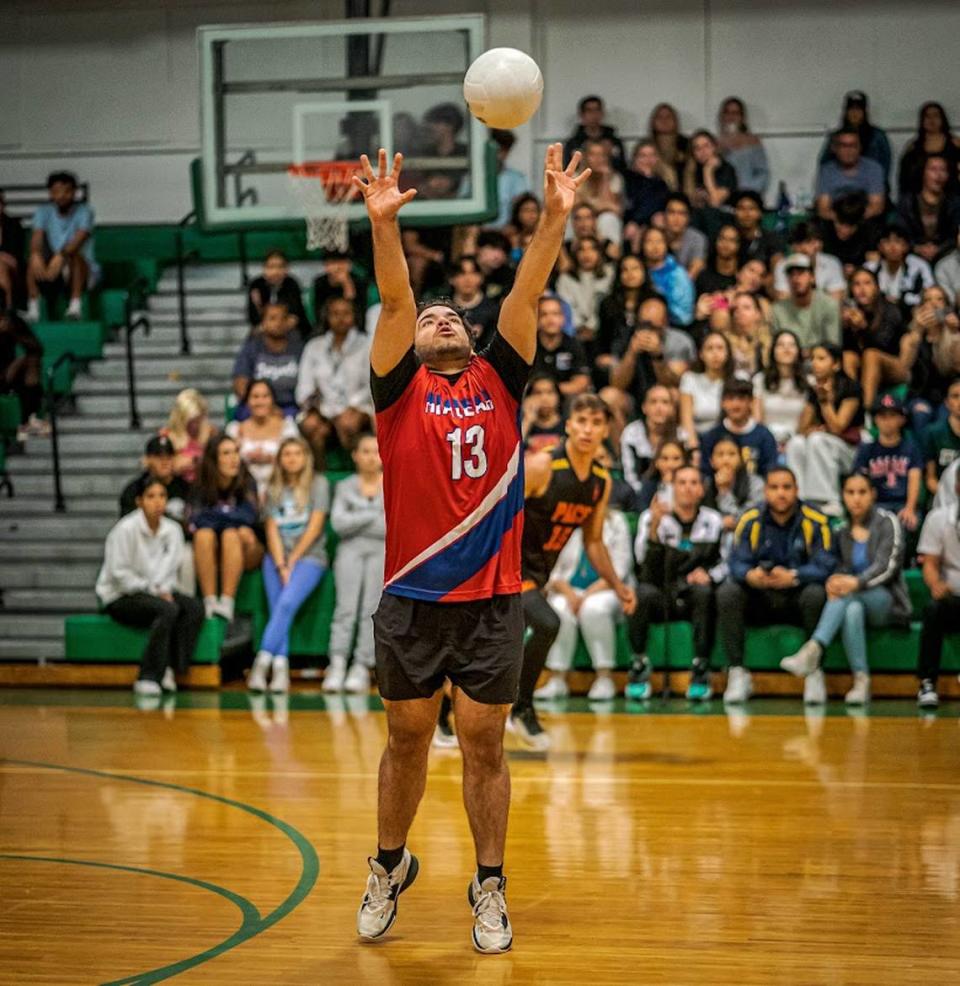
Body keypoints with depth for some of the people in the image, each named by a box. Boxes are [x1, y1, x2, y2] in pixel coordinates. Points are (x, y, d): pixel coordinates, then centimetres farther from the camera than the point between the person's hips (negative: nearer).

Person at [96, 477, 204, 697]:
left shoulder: (173, 530, 5)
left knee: (194, 607, -21)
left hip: (157, 592, 6)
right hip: (120, 597, -6)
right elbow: (119, 573, -14)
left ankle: (170, 670, -23)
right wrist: (152, 590, -15)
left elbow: (171, 571, 12)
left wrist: (165, 590, -9)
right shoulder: (125, 530, -13)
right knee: (168, 610, -32)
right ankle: (148, 677, -31)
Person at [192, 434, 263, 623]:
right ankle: (210, 602, -38)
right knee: (204, 534, -28)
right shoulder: (202, 486, 0)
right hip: (210, 557, 1)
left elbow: (249, 515, -18)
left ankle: (227, 602, -40)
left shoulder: (246, 483, -3)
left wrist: (214, 514, -15)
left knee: (230, 534, -31)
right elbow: (194, 519, -12)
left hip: (244, 553, -1)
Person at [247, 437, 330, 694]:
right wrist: (281, 565, -7)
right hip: (277, 557, 4)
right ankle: (281, 669, -25)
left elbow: (315, 526, -2)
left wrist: (293, 560, -7)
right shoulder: (273, 489, 15)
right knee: (277, 610, -16)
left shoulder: (318, 484, 6)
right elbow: (272, 529, 6)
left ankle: (262, 660, -36)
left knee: (287, 604, -25)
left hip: (309, 556, -3)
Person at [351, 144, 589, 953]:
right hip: (412, 596, -1)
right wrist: (383, 221, -23)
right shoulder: (400, 386, 3)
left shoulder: (498, 380, 8)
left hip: (493, 597, 1)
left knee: (484, 743, 5)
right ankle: (390, 866, 30)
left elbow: (527, 294, -1)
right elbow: (394, 299, -11)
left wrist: (556, 216, -10)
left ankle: (490, 887, 16)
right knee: (407, 737, 11)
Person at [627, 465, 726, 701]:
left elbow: (726, 563, 12)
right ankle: (639, 665, -19)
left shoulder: (713, 521, 8)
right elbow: (645, 561, -15)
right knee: (642, 593, -35)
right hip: (660, 596, -1)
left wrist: (709, 575, -10)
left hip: (692, 599, 1)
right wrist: (654, 525, -30)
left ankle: (701, 669, -26)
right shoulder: (651, 517, 1)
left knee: (704, 592, -34)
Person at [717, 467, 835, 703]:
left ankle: (815, 673, -20)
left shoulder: (815, 522, -9)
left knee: (816, 594, -33)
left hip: (798, 600, -2)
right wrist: (750, 575, -34)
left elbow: (825, 566, -16)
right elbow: (736, 562, -10)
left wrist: (793, 577, -34)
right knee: (727, 593, -25)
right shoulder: (750, 521, -4)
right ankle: (737, 673, -18)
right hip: (759, 601, 2)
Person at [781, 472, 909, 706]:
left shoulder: (887, 522, 0)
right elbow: (841, 570, 8)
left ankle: (813, 650, -52)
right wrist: (835, 583, -19)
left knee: (849, 595, -36)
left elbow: (887, 566, -13)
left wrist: (856, 583, -32)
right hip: (858, 601, 3)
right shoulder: (840, 531, 14)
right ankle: (861, 682, -42)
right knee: (853, 610, -37)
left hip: (888, 602, -3)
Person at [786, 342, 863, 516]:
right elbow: (802, 428, 6)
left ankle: (830, 502, -31)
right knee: (796, 443, -23)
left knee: (818, 440, -33)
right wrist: (811, 430, -16)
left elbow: (836, 428, -18)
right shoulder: (814, 391, 7)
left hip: (851, 451, -5)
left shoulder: (850, 388, -10)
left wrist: (825, 398, -23)